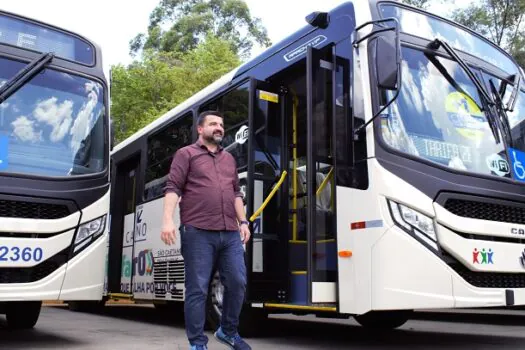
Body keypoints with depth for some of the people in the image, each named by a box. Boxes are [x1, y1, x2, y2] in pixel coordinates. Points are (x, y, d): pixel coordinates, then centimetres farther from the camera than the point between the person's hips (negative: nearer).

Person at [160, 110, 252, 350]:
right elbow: (173, 188, -3)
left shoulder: (229, 159, 24)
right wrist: (167, 220, -15)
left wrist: (243, 222, 16)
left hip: (230, 234, 6)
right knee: (198, 289, -2)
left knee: (237, 283, 4)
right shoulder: (186, 154, 6)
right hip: (198, 233, -5)